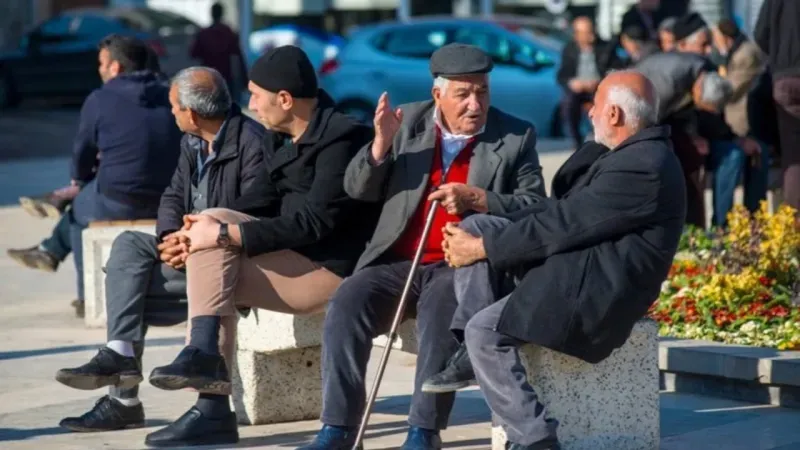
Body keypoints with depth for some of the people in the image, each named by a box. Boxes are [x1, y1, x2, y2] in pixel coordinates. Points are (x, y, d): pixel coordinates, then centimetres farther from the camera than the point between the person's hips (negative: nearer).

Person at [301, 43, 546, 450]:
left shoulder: (516, 138, 5)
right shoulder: (408, 122, 12)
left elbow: (535, 206, -3)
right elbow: (358, 189, 11)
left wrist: (476, 199, -18)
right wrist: (381, 144, -8)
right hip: (396, 262, 3)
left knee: (440, 309, -34)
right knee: (346, 304, -24)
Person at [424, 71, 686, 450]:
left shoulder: (642, 167, -23)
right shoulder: (635, 151, 11)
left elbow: (563, 224, -22)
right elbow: (562, 207, 11)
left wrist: (482, 248, -13)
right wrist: (479, 239, 2)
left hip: (595, 288, -11)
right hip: (575, 264, 11)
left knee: (483, 331, -20)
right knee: (476, 226, 4)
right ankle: (472, 354, 0)